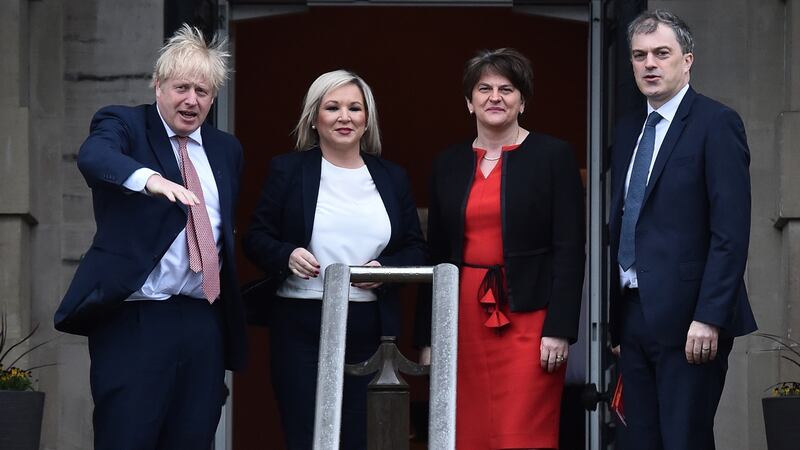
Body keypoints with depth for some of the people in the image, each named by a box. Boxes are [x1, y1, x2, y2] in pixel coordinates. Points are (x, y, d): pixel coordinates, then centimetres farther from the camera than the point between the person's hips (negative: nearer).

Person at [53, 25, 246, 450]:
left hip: (204, 323, 5)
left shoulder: (226, 149, 18)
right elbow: (93, 156, -22)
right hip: (134, 319, -5)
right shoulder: (122, 123, 1)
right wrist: (150, 179, -43)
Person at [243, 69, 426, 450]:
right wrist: (287, 255, -16)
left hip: (371, 329, 2)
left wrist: (385, 269, -7)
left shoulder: (392, 177, 13)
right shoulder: (288, 170, 6)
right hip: (301, 328, -2)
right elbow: (257, 238, 5)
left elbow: (416, 248, 13)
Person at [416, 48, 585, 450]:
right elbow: (435, 253, 14)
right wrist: (428, 337, 10)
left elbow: (570, 250, -4)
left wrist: (559, 329, -12)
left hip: (527, 317, -4)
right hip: (464, 318, 4)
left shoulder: (554, 156, 0)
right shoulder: (448, 164, 12)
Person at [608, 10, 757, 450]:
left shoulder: (715, 123, -6)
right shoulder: (628, 130, 16)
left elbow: (731, 231, -13)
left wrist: (709, 317, -19)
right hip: (634, 315, 7)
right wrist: (617, 320, 14)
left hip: (687, 319, -7)